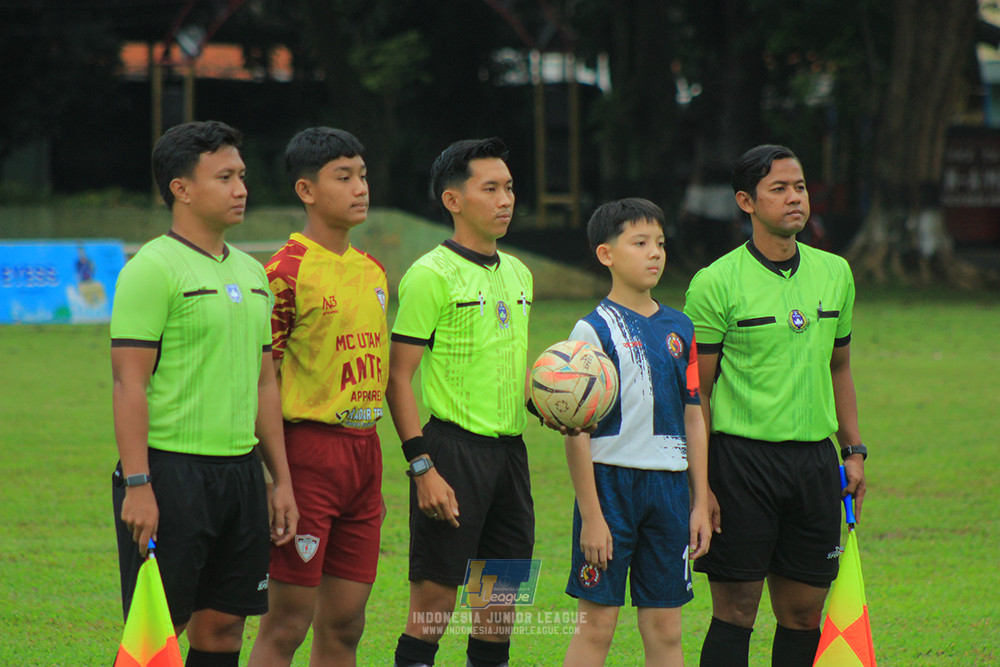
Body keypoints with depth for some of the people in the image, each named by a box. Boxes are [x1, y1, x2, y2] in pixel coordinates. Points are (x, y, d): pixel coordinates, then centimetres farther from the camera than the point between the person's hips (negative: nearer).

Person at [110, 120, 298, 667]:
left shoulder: (250, 272, 15)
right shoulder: (152, 269, -9)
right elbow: (129, 384, -14)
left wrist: (282, 480, 16)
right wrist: (137, 486, -20)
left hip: (240, 472, 8)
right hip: (171, 472, -7)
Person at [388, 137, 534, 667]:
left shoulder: (517, 273, 15)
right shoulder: (431, 275, -8)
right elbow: (399, 379, -11)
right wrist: (423, 468, -18)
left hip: (509, 446, 7)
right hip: (453, 447, -7)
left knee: (502, 600, 10)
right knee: (433, 605, -7)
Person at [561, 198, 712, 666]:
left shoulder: (679, 329, 9)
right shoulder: (594, 330, -7)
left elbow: (693, 419, 14)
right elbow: (576, 432, -9)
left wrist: (701, 503, 9)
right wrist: (590, 516, -13)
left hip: (669, 486, 5)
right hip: (611, 481, -5)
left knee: (665, 629, 6)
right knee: (596, 628, -3)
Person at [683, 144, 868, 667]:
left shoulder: (834, 273, 10)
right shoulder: (715, 284, -7)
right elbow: (696, 390, -5)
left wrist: (853, 450, 14)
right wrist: (701, 483, -9)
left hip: (815, 459, 5)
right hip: (742, 456, -5)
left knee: (803, 614, 6)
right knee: (735, 614, -4)